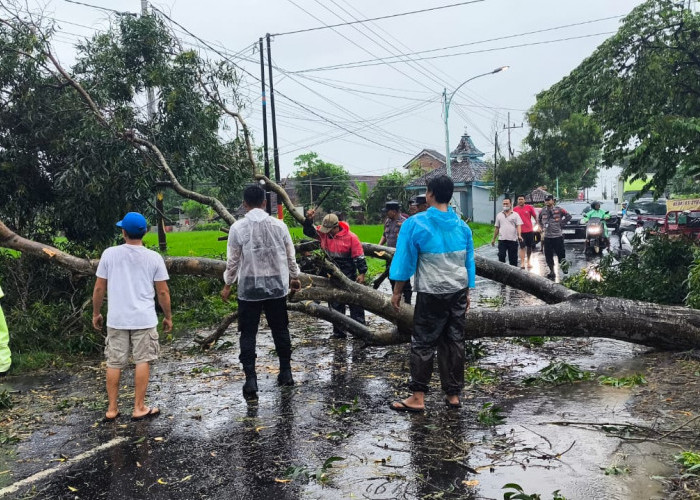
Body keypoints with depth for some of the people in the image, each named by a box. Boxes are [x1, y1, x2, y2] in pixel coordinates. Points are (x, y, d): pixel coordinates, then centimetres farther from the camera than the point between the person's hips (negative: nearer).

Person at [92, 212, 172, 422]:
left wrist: (96, 313, 14)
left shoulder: (109, 254, -4)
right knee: (142, 361, 8)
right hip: (144, 319, -1)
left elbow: (99, 288, 0)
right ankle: (139, 408, 12)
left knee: (114, 363, 11)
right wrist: (168, 316, 10)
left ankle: (112, 409, 20)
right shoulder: (154, 257, -5)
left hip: (116, 319, 1)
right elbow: (163, 291, -2)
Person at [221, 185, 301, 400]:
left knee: (248, 334, 5)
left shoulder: (238, 227, -7)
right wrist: (294, 277, 21)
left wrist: (227, 285, 9)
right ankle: (286, 373, 25)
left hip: (249, 288, -2)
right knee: (280, 330, 15)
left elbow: (233, 261, -4)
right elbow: (290, 256, 6)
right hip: (276, 286, 2)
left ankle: (251, 380, 0)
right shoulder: (279, 225, -1)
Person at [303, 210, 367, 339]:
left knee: (355, 304, 2)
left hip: (349, 277, -5)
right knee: (335, 305, 10)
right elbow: (308, 231, 8)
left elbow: (359, 256, -10)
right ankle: (338, 331, 20)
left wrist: (362, 273, -12)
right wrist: (309, 220, -10)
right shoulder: (323, 233, 2)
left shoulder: (351, 237, -12)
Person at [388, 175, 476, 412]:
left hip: (431, 293, -4)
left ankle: (418, 398, 4)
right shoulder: (462, 226, 6)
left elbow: (405, 259, -5)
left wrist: (397, 292, 3)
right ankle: (453, 394, 16)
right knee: (454, 341, 10)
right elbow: (469, 261, 12)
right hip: (459, 291, 5)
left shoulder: (415, 223, -8)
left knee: (423, 343, 2)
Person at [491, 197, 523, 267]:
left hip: (513, 240, -1)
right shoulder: (499, 215, 13)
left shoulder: (515, 215, 5)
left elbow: (518, 226, -5)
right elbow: (496, 228, 16)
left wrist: (519, 235, -22)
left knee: (513, 258, 5)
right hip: (502, 240, 2)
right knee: (501, 256, -5)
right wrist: (494, 238, 14)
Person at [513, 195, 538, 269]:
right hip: (521, 231, -2)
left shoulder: (529, 207, 0)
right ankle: (522, 263, -10)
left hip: (529, 230, 2)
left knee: (529, 247, 10)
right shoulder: (515, 209, -1)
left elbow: (535, 217, 6)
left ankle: (528, 261, 24)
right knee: (522, 247, -8)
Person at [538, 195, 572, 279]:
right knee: (548, 256, 4)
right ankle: (551, 271, 15)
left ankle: (564, 265, 24)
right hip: (547, 237, 3)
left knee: (560, 253, -2)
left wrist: (561, 224, 1)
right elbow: (539, 220, 26)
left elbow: (568, 216, 6)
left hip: (558, 235, -3)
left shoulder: (558, 209, -3)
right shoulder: (542, 211, 7)